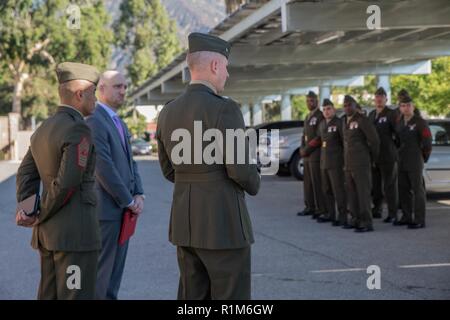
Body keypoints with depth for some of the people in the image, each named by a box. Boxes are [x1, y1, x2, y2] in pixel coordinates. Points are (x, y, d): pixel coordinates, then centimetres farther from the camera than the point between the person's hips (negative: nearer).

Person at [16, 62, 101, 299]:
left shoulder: (43, 129, 14)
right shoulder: (79, 130, -16)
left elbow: (26, 174, 15)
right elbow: (67, 183, -21)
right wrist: (41, 217, -7)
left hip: (48, 232, 9)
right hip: (75, 232, -9)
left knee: (50, 296, 14)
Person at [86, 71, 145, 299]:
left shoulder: (119, 123, 18)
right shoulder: (93, 120, -15)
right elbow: (103, 167, -21)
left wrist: (138, 195, 0)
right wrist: (129, 201, -15)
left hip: (123, 208, 9)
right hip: (104, 208, -9)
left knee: (115, 270, 12)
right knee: (101, 270, -4)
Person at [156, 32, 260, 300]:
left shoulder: (168, 112, 8)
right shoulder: (225, 109, -16)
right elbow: (241, 170, -16)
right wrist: (253, 185, 5)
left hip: (184, 223, 8)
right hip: (224, 224, -7)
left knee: (192, 298, 14)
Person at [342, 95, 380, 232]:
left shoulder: (362, 120, -11)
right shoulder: (345, 120, 13)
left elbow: (374, 140, -11)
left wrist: (373, 158, 0)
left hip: (361, 163, -8)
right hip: (348, 163, 8)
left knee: (363, 193, -7)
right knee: (352, 193, 10)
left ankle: (367, 223, -6)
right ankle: (356, 220, 19)